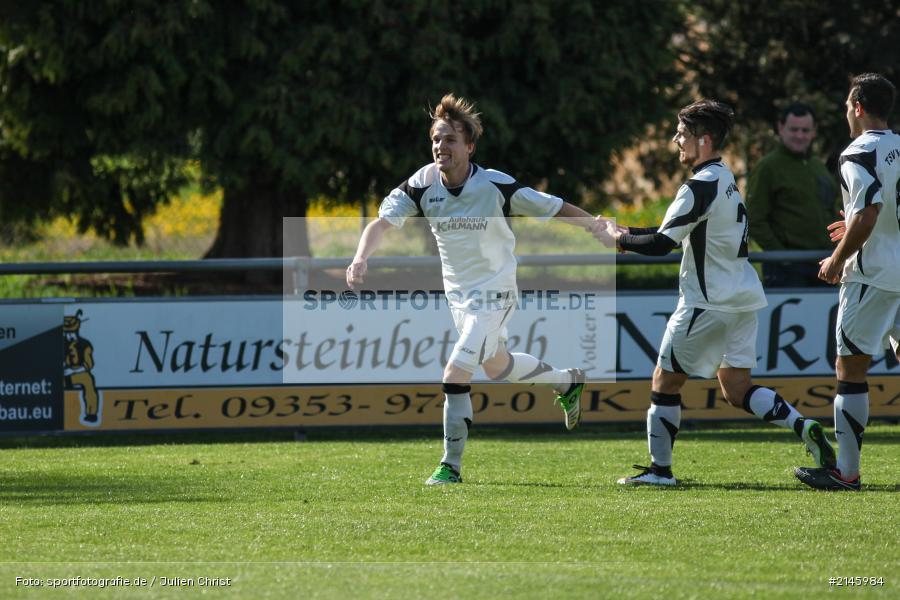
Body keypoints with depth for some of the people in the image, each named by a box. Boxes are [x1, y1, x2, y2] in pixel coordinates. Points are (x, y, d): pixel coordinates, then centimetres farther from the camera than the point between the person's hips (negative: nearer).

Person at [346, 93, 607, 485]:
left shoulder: (496, 187, -21)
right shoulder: (421, 185, -12)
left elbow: (556, 209, -11)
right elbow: (382, 223, -19)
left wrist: (603, 231, -9)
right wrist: (361, 260, -38)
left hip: (493, 292, -6)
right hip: (457, 294, 6)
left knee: (456, 375, -18)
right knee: (496, 366, 26)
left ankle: (451, 465, -6)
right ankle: (567, 383, 53)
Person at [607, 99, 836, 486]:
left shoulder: (700, 187, -17)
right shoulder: (724, 179, 13)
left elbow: (661, 244, -18)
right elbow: (678, 231, 23)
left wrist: (619, 239, -2)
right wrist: (631, 233, 14)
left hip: (709, 302, -9)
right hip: (743, 298, 9)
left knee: (665, 380, 3)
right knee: (737, 389, 10)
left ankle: (660, 469, 6)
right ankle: (804, 428, -9)